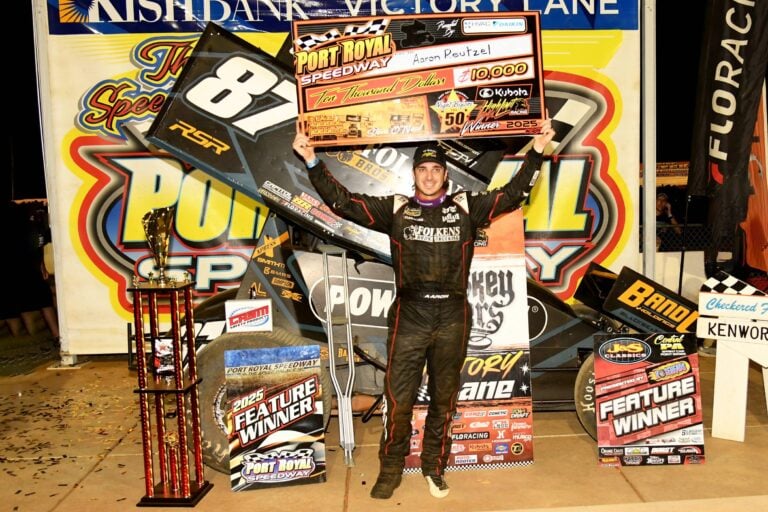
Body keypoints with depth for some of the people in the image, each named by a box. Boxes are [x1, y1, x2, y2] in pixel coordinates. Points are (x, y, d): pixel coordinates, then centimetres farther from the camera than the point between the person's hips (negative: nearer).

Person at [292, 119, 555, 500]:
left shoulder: (466, 207, 7)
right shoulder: (395, 208, 5)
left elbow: (513, 194, 4)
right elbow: (343, 202, 1)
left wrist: (536, 152, -5)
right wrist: (312, 162, -7)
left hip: (453, 317, 1)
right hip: (409, 315, -1)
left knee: (444, 399, 13)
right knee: (398, 398, 2)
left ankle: (434, 467, 32)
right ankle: (390, 468, 24)